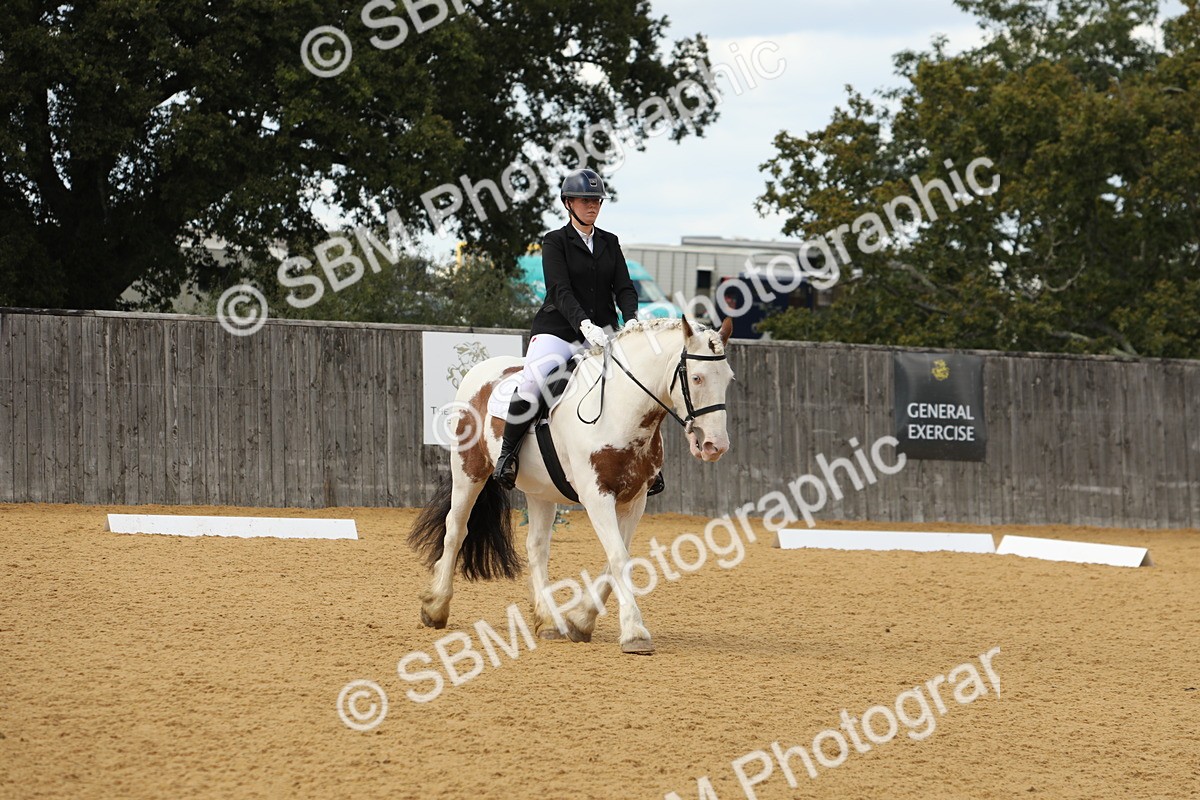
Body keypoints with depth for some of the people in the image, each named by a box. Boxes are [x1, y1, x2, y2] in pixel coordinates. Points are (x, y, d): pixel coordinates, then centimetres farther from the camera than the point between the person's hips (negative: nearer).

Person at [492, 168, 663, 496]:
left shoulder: (610, 243, 16)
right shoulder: (555, 242, 1)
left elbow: (624, 287, 7)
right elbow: (560, 291, -12)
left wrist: (631, 319, -15)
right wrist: (584, 324, -29)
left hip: (602, 334, 4)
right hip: (558, 330, -4)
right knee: (530, 383, -31)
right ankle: (508, 452, -14)